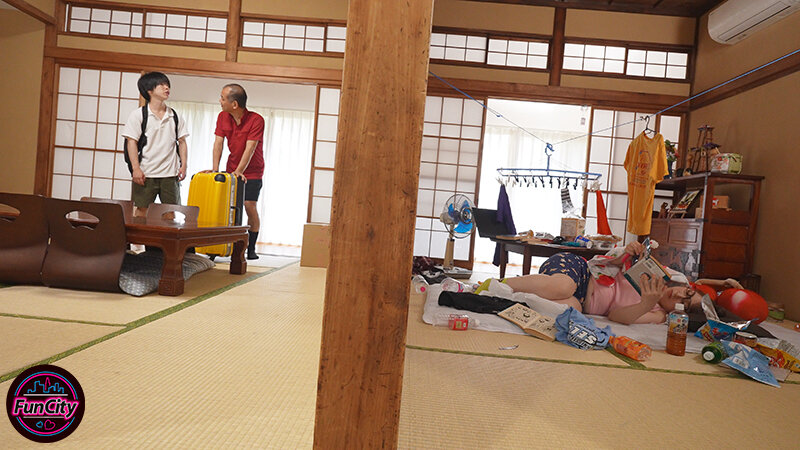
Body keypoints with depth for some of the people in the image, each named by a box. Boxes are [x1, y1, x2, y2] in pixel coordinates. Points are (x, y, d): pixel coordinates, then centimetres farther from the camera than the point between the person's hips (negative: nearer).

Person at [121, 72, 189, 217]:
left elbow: (182, 142, 12)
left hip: (170, 173, 3)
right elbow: (132, 142, -3)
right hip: (146, 173, -3)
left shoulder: (175, 116, 10)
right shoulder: (137, 115, 1)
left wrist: (183, 166, 2)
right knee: (142, 210, 1)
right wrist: (135, 168, -11)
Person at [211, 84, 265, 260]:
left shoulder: (256, 120, -18)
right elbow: (218, 143, -6)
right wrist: (215, 170, -17)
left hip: (252, 171, -4)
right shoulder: (223, 117, -1)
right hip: (232, 169, 5)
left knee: (250, 206, -12)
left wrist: (239, 171, -33)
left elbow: (250, 148, -25)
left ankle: (251, 248, -2)